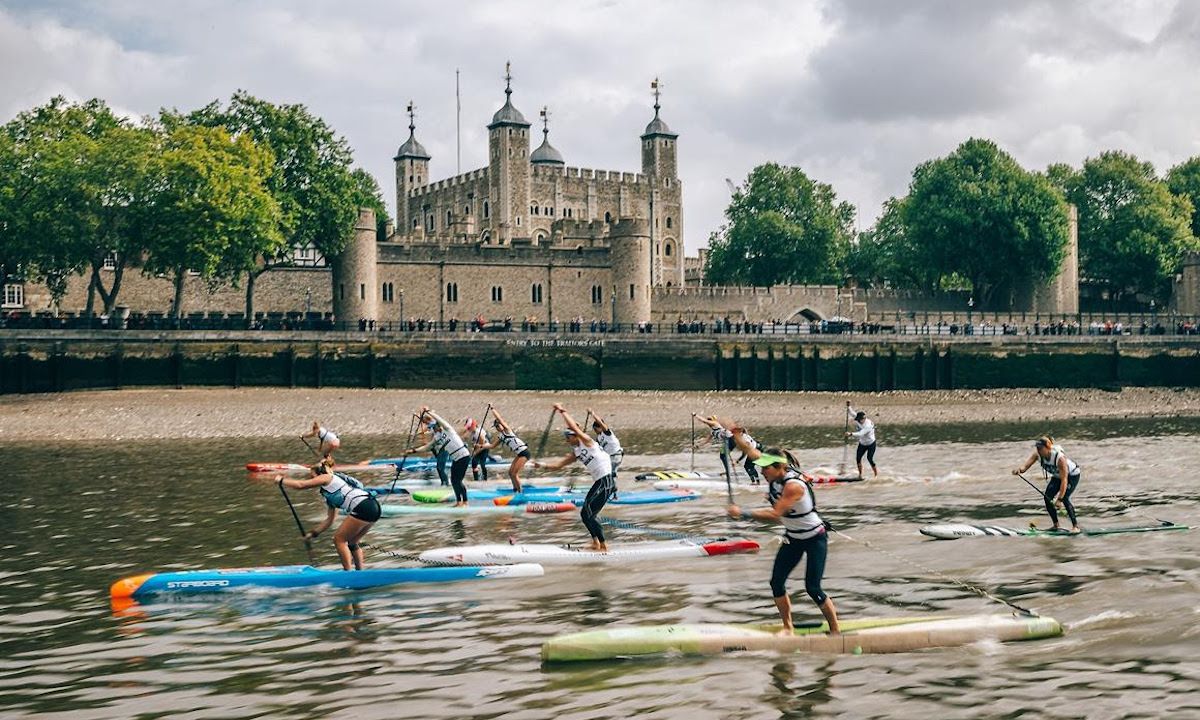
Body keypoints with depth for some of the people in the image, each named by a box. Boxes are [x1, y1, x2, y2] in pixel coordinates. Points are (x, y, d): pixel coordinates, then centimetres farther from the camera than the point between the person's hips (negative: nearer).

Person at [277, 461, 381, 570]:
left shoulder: (327, 478, 8)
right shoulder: (330, 497, 30)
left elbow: (300, 485, 4)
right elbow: (329, 520, 30)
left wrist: (281, 480, 17)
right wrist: (314, 533, 27)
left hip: (363, 507, -9)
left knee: (339, 540, 3)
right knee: (351, 542, 21)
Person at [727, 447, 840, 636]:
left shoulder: (794, 485, -32)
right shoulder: (775, 475, -9)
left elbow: (775, 514, -35)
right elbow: (751, 451, -1)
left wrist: (743, 513, -35)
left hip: (815, 539, -8)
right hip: (793, 538, 8)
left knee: (813, 589, -9)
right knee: (776, 582, 0)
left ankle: (835, 630, 9)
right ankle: (788, 627, 17)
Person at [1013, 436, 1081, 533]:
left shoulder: (1059, 457, -39)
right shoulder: (1038, 455, -22)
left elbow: (1064, 480, -38)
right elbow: (1026, 465, -33)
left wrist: (1060, 499, -41)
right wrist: (1020, 469, -58)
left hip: (1072, 475, -7)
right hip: (1057, 476, 7)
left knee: (1064, 497, -23)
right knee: (1047, 497, -8)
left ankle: (1075, 525, -11)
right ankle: (1055, 525, 7)